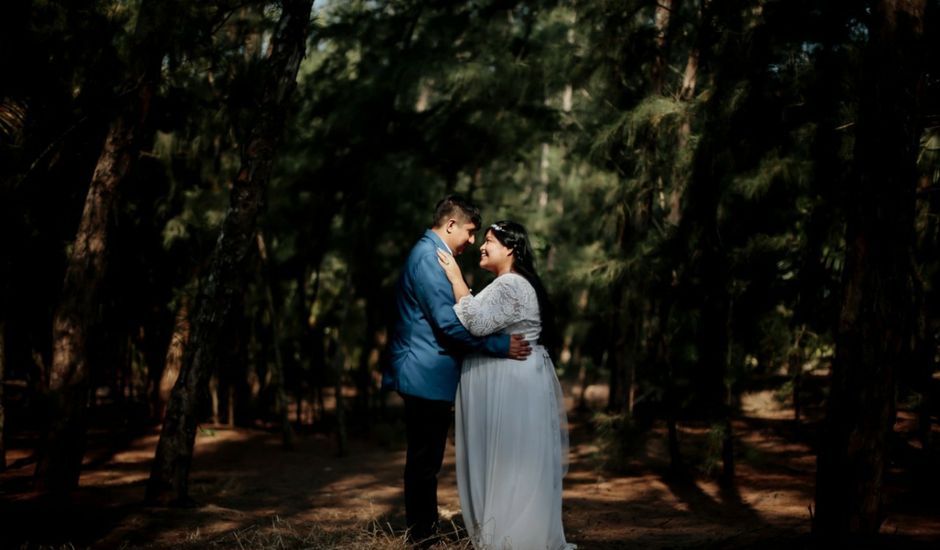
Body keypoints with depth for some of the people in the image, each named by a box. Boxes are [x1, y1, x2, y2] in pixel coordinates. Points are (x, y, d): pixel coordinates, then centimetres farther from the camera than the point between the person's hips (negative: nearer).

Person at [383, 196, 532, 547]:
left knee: (426, 462, 14)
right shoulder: (429, 258, -16)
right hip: (428, 376, -11)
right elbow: (448, 322, -23)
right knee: (424, 462, -3)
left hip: (426, 376, 11)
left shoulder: (430, 254, 17)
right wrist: (501, 345, -20)